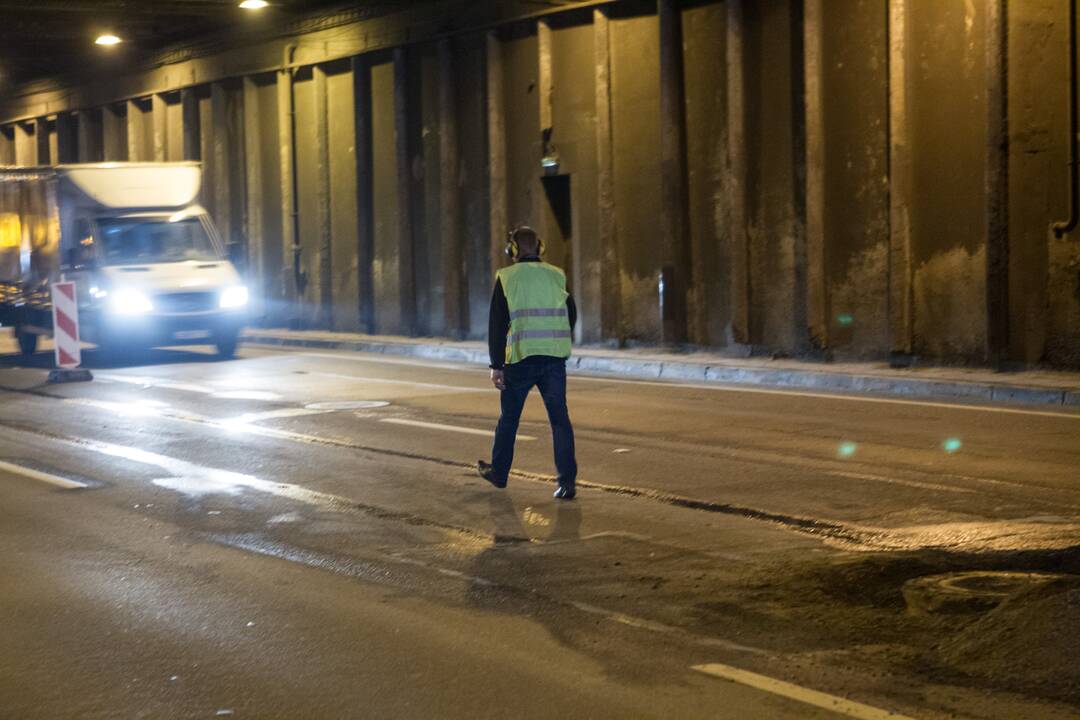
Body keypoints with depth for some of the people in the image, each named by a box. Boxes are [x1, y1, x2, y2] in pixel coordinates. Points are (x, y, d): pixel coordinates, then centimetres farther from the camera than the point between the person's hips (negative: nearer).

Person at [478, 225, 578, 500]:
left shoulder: (507, 278, -4)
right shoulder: (557, 276, 6)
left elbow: (497, 324, -7)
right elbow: (571, 316, 14)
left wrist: (496, 366, -5)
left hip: (521, 360, -2)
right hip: (555, 360, 2)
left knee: (509, 417, 15)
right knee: (560, 419, 1)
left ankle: (499, 472, 29)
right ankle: (567, 481, -7)